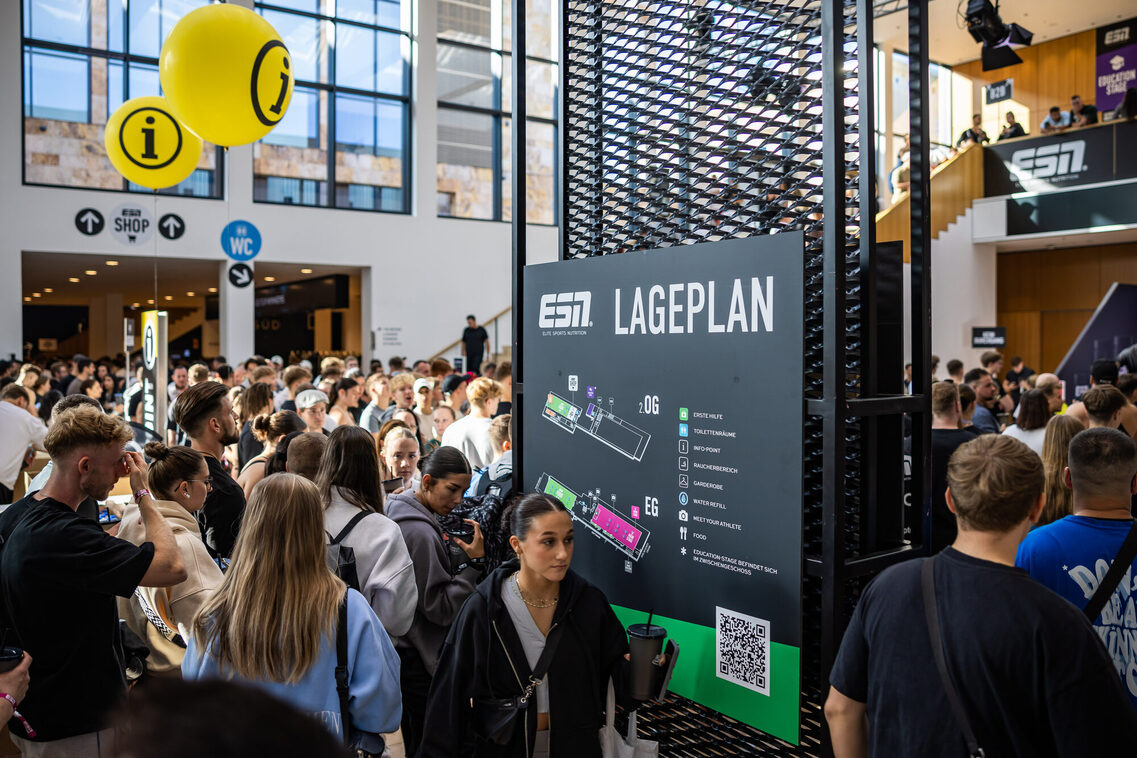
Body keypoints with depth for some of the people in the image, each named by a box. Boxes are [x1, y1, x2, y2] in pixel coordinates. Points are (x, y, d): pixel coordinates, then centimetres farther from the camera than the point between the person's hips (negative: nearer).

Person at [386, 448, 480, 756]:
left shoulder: (406, 516, 8)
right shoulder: (420, 532, -22)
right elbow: (440, 608, -20)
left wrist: (450, 545, 6)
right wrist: (475, 562, -21)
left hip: (403, 647, 10)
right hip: (418, 659, -10)